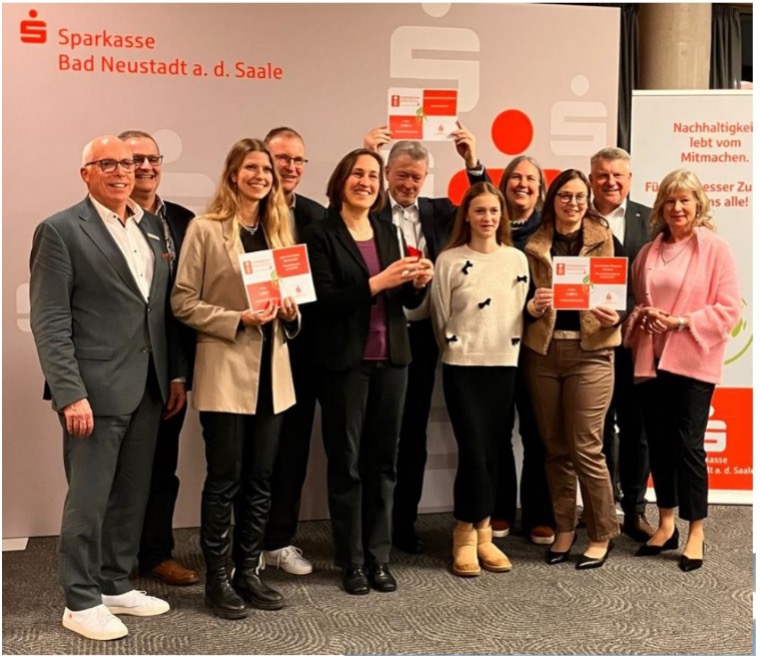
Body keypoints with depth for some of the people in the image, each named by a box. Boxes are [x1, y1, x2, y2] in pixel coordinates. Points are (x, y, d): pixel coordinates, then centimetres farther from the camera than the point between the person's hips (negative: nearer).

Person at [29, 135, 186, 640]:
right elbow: (49, 322, -11)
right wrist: (70, 394, -17)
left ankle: (116, 585, 29)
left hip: (148, 387, 6)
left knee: (132, 496, 14)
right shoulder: (60, 231, -5)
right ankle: (81, 602, 17)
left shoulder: (153, 227, 13)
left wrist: (176, 373, 11)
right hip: (96, 389, -6)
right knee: (88, 499, 3)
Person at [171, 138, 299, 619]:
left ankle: (249, 571, 21)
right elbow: (183, 303, -8)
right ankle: (217, 578, 14)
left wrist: (290, 313, -3)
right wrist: (237, 319, -19)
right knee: (225, 479, 1)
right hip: (225, 372, -5)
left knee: (260, 479, 10)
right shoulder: (206, 228, -5)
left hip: (271, 372, 6)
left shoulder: (279, 229, 13)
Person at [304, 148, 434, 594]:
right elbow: (324, 299, -14)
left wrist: (419, 282, -7)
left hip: (391, 358, 5)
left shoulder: (388, 232, 12)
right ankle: (352, 561, 14)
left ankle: (379, 556, 19)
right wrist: (376, 283, -23)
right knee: (346, 461, 4)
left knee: (384, 458, 9)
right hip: (345, 360, -5)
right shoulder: (323, 234, -5)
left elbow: (404, 299, 14)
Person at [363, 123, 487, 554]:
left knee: (414, 432, 12)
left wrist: (474, 163, -9)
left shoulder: (439, 211, 8)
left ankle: (405, 521, 24)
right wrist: (364, 156, -23)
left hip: (422, 335, 4)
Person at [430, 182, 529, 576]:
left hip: (504, 365, 3)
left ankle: (477, 534, 19)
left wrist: (509, 350, 6)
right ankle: (470, 536, 9)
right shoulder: (448, 260, -3)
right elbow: (441, 318, 3)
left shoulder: (517, 259, 6)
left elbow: (522, 311, 10)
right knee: (473, 452, -7)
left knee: (491, 452, 6)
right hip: (462, 367, -3)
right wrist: (455, 351, 8)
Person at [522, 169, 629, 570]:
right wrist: (532, 306, -15)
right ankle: (564, 528, 23)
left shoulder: (607, 242, 3)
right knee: (555, 447, 9)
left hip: (589, 352, -2)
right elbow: (522, 299, 6)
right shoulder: (533, 246, 7)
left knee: (585, 448, -3)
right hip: (542, 352, 3)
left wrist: (615, 317, -17)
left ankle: (602, 534, 13)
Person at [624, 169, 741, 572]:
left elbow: (729, 308, -7)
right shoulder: (648, 252, 12)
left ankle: (696, 533, 11)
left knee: (688, 444, -3)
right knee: (658, 443, 9)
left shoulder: (716, 249, -3)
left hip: (693, 361, -5)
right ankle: (666, 525, 23)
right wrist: (642, 316, -3)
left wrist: (683, 321, -17)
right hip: (652, 360, 5)